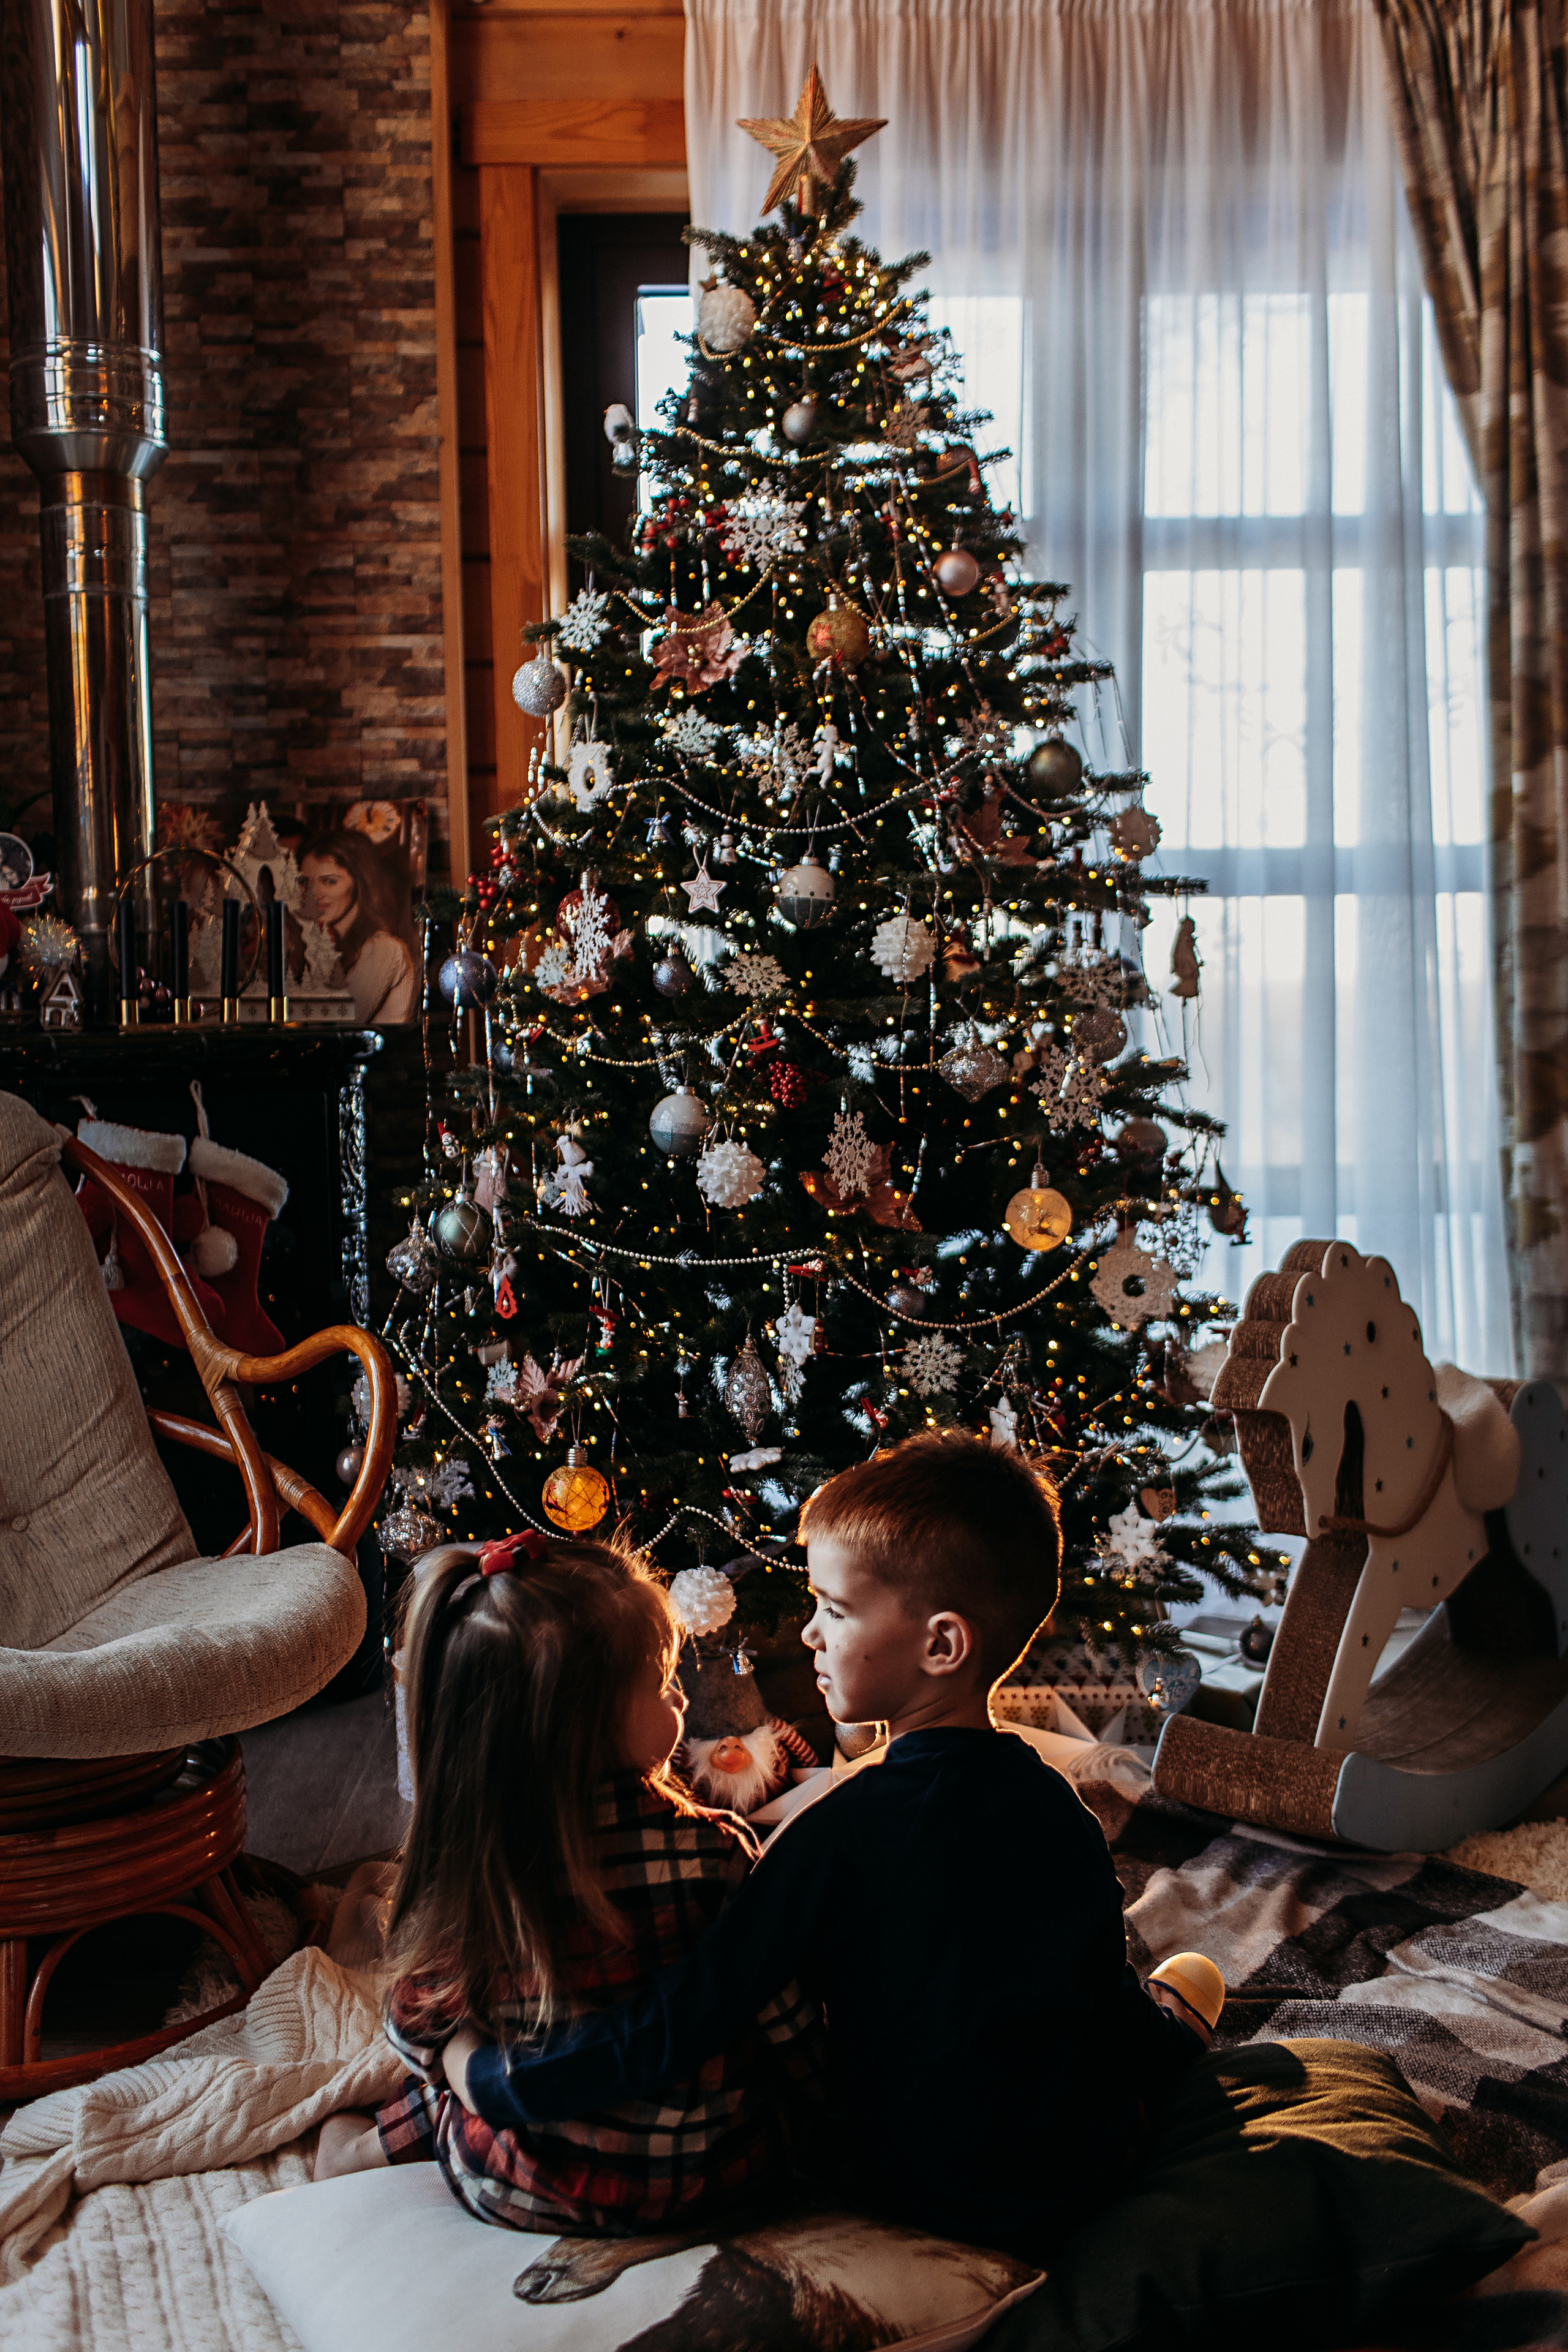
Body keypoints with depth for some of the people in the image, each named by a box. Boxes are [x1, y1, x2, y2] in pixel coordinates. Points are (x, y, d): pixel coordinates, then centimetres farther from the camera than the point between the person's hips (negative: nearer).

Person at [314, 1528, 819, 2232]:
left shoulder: (461, 1866, -17)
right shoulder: (713, 1851, -22)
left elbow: (420, 2037, -1)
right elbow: (786, 2030, -12)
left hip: (530, 2192, 0)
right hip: (716, 2174, 0)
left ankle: (366, 2148, 49)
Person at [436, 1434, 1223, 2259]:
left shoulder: (841, 1830, -25)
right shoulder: (1063, 1810, -10)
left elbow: (681, 2021, -26)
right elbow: (1104, 1994, 3)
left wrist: (491, 2077, -15)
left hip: (912, 2193, -4)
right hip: (1088, 2178, 4)